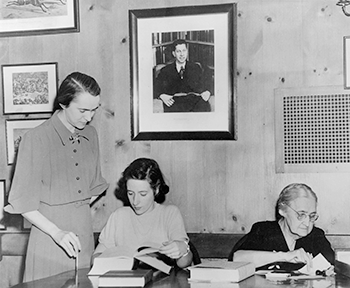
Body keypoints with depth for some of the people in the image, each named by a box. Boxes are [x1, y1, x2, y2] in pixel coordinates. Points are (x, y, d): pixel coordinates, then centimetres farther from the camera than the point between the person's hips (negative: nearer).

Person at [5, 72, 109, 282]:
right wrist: (57, 232, -21)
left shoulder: (90, 135, 6)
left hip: (84, 233, 5)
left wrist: (81, 212, 3)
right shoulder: (36, 139, -13)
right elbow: (23, 203, -12)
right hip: (50, 235, -5)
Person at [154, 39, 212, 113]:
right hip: (175, 100, -1)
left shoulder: (196, 68, 24)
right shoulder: (166, 70, 20)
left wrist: (206, 92, -6)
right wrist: (162, 96, -13)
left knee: (203, 105, -36)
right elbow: (156, 87, 11)